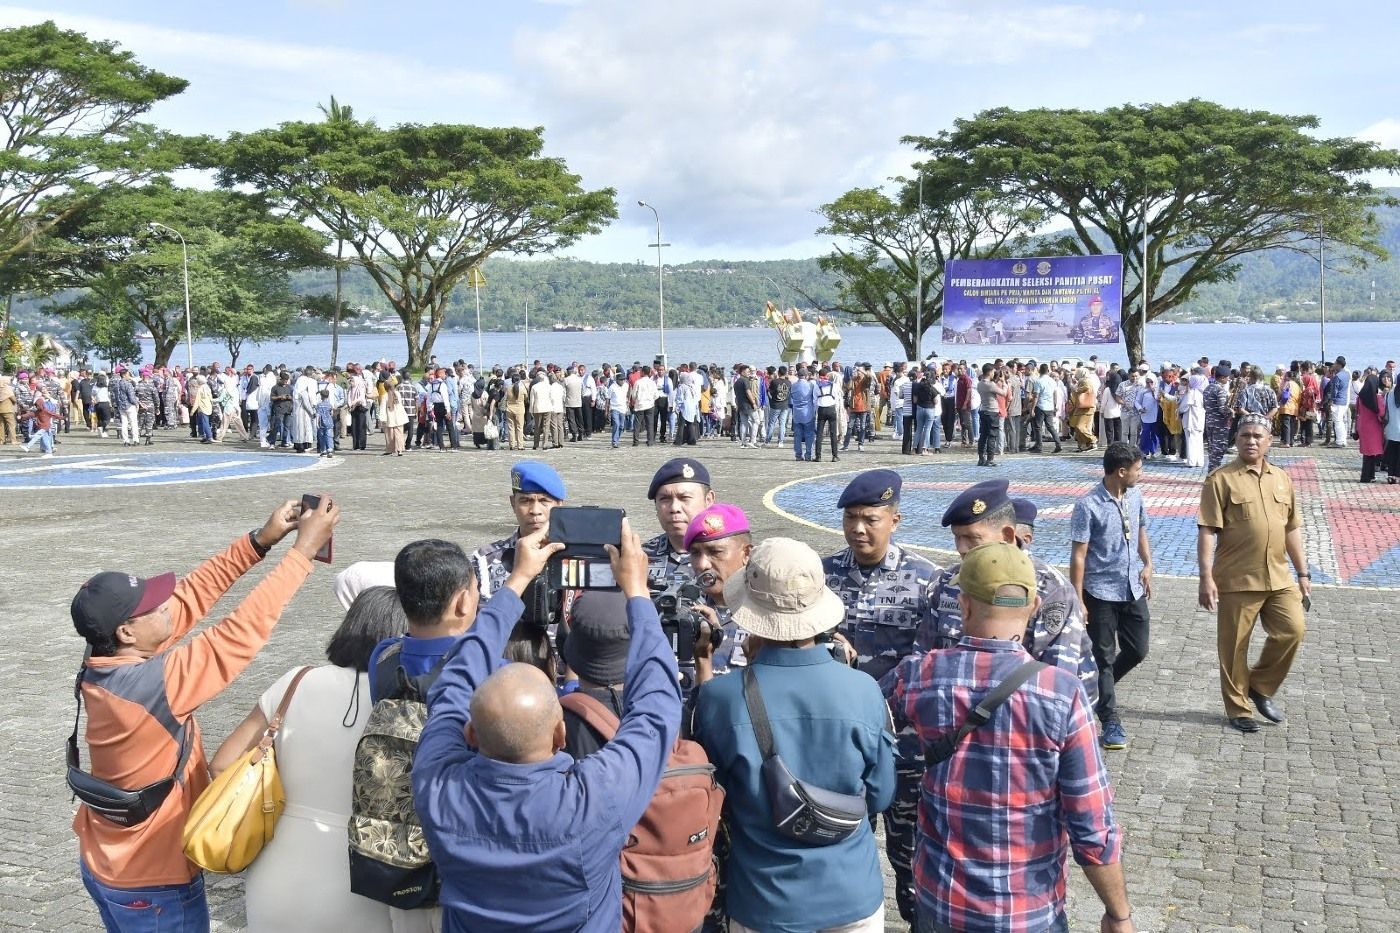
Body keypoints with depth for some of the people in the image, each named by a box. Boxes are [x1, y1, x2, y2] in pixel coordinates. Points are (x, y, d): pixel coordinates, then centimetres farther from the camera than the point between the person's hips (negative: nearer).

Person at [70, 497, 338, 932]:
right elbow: (242, 632, -30)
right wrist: (303, 549, -25)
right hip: (149, 883, -8)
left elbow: (190, 596, -4)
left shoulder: (105, 664, -9)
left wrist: (261, 540, -9)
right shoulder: (150, 684, -32)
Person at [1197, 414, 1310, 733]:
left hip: (1278, 578, 5)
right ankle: (1238, 709, 19)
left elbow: (1292, 529, 15)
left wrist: (1303, 573, 13)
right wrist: (1206, 578, -17)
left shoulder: (1281, 479, 10)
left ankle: (1260, 687, 19)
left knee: (1292, 630, -3)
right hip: (1237, 580, -4)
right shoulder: (1220, 480, -7)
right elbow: (1207, 532, -11)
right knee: (1234, 647, 4)